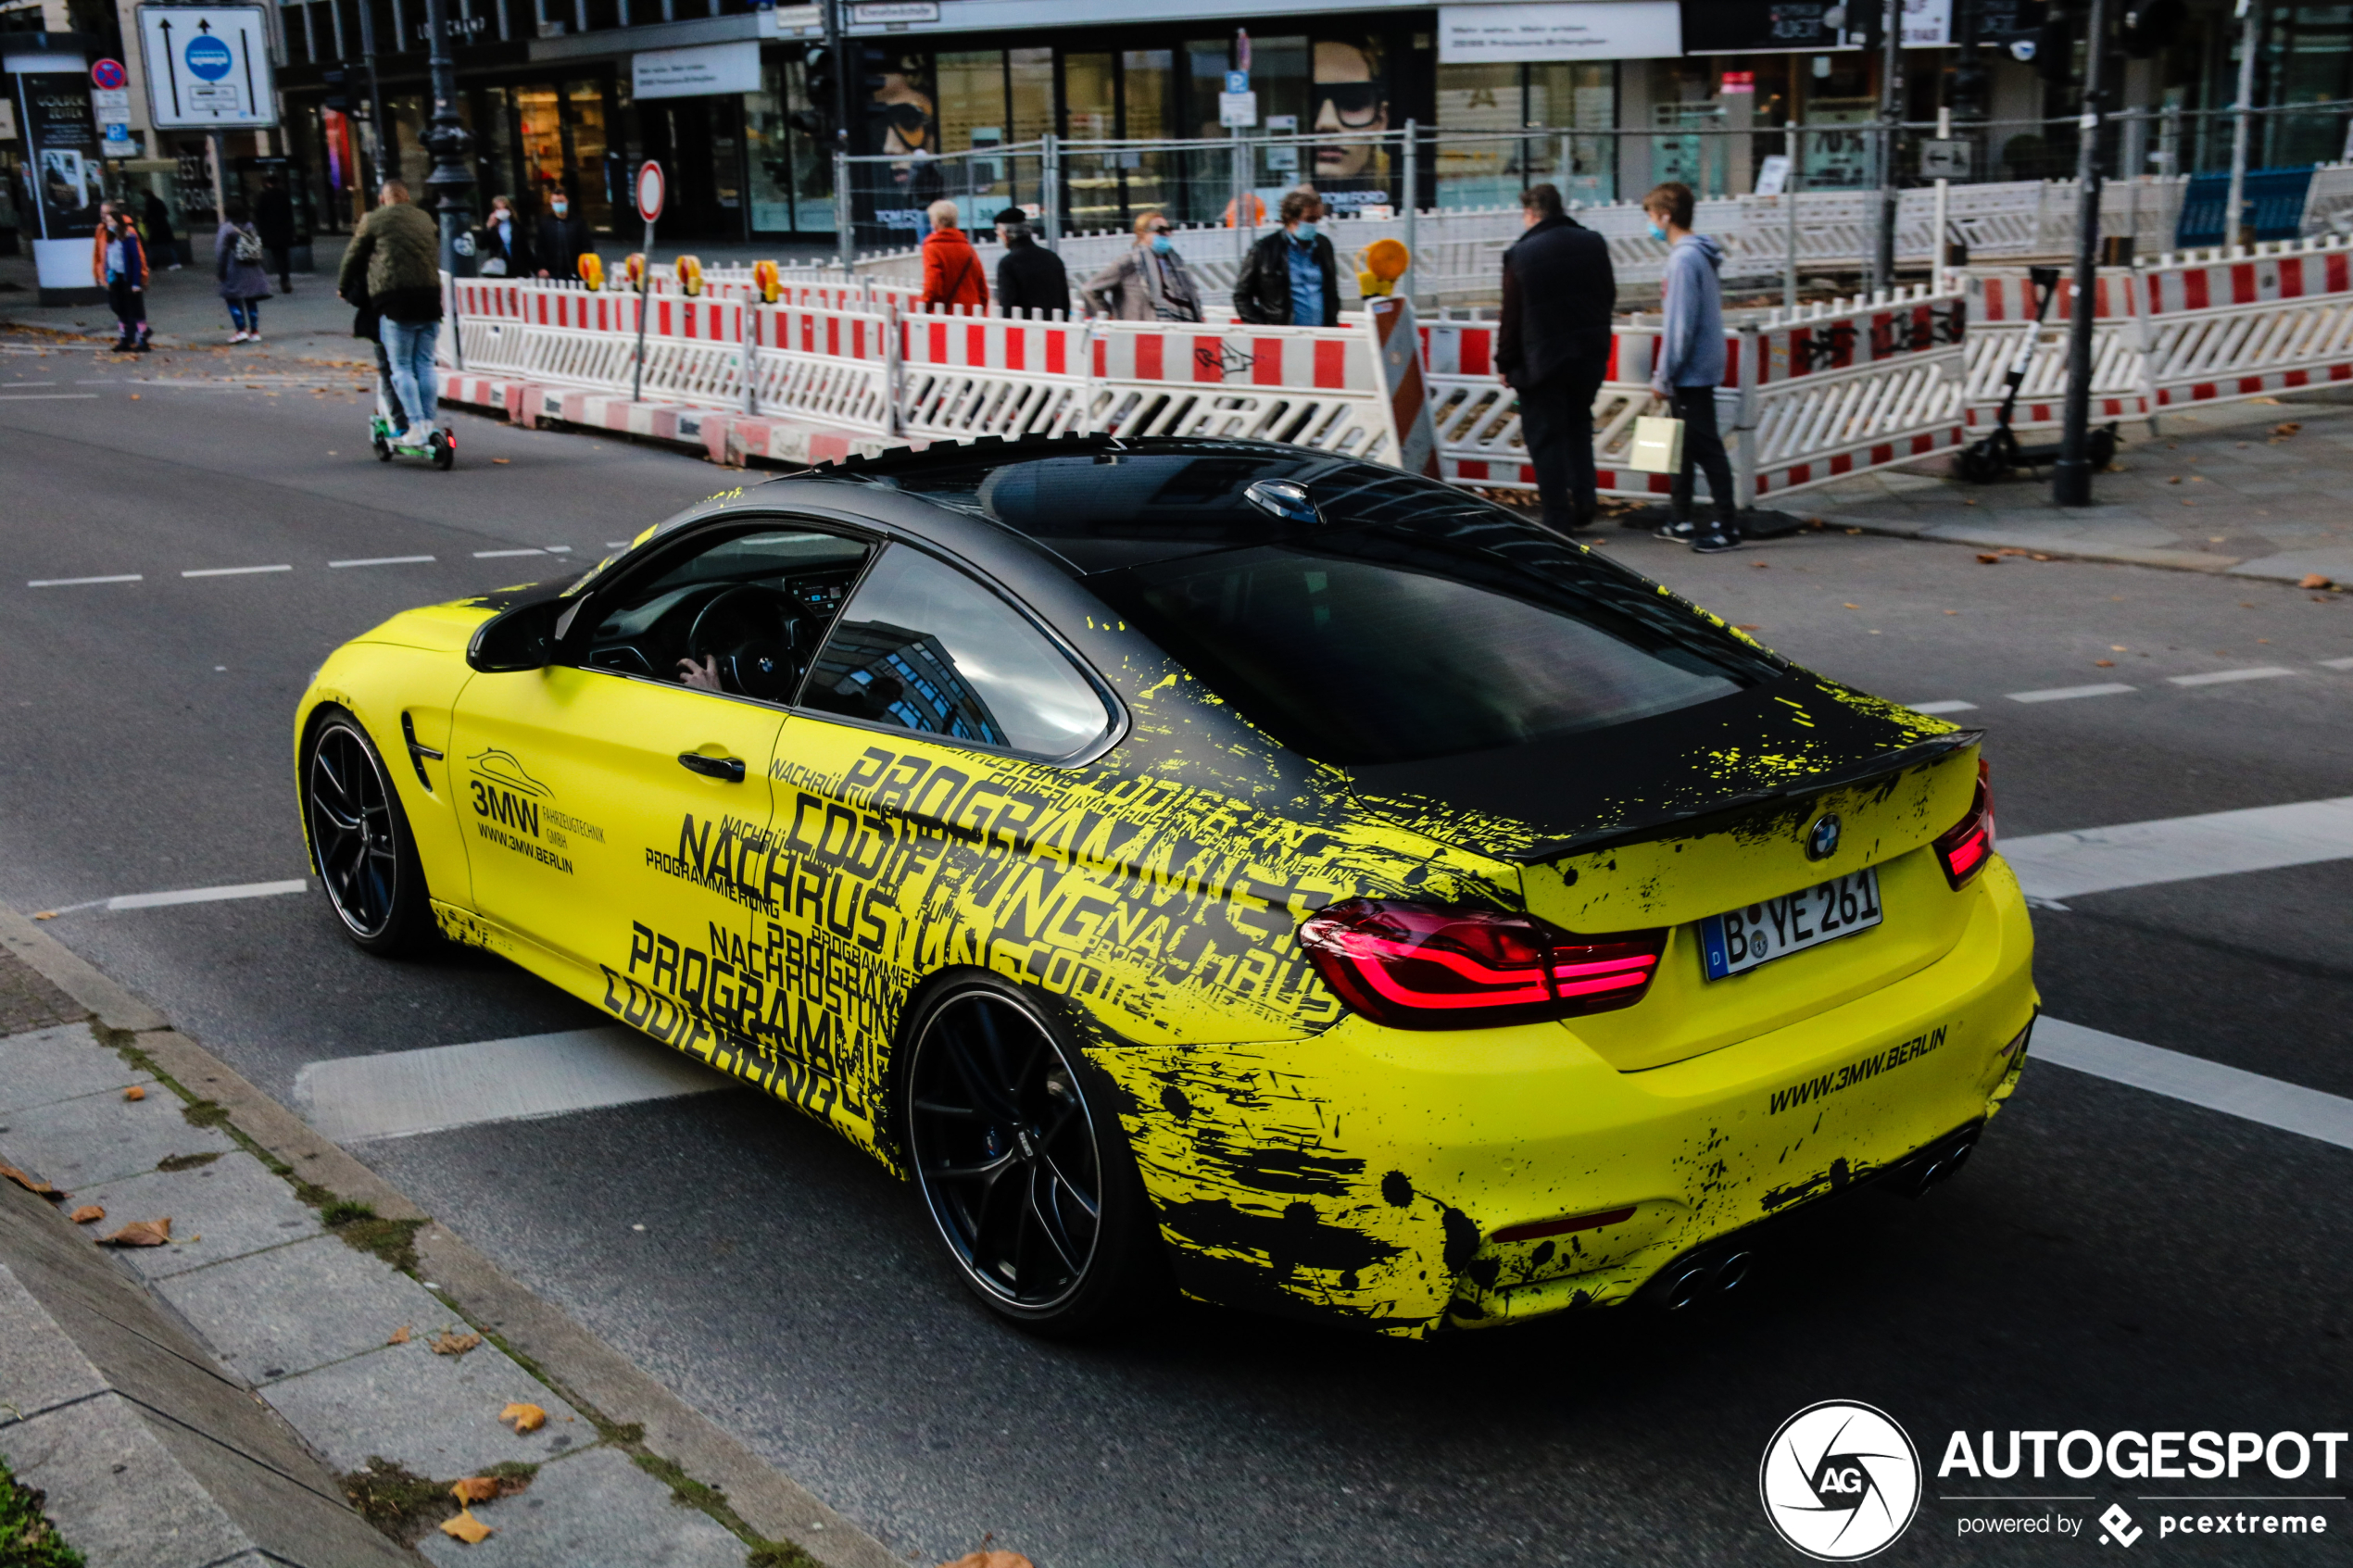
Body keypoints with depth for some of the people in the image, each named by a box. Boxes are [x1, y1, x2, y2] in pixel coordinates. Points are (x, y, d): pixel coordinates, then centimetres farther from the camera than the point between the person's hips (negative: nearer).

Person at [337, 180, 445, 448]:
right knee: (425, 364, 10)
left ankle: (416, 428, -8)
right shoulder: (425, 220, 18)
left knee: (401, 366, -1)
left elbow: (353, 255, 12)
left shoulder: (374, 220, 4)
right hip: (430, 296, 4)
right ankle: (428, 423, 8)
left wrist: (343, 287, 28)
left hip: (395, 298, -4)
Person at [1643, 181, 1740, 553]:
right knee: (1684, 445, 17)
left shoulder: (1684, 259, -18)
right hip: (1700, 368, 10)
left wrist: (1663, 375, -16)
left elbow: (1680, 324, -21)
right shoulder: (1699, 254, 12)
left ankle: (1727, 527, -2)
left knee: (1706, 448, -6)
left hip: (1691, 371, -10)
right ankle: (1680, 520, 26)